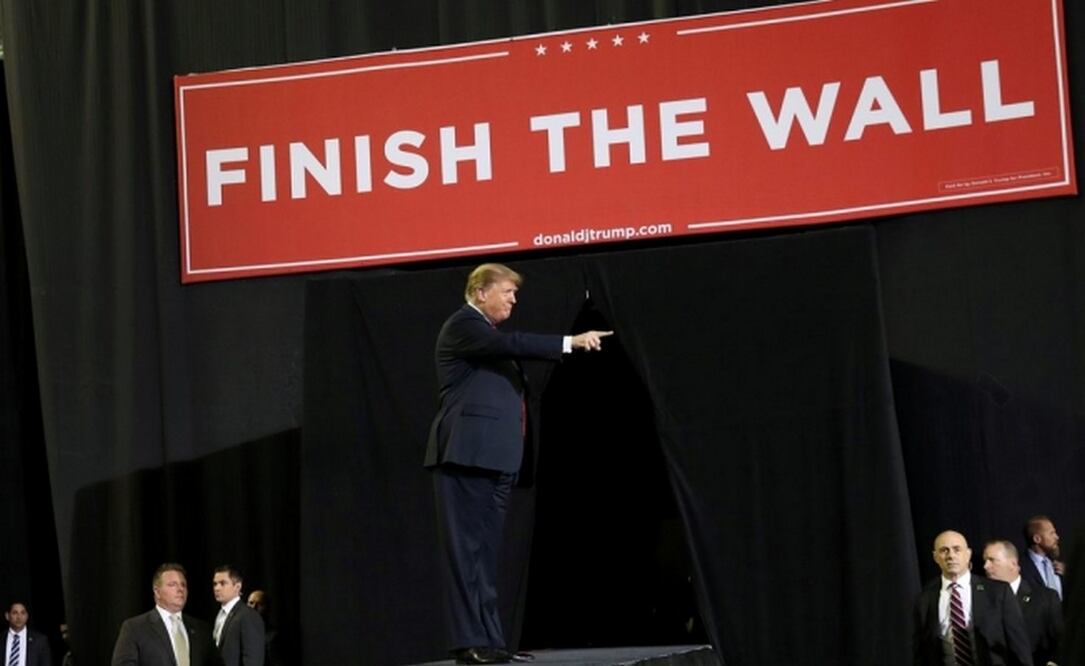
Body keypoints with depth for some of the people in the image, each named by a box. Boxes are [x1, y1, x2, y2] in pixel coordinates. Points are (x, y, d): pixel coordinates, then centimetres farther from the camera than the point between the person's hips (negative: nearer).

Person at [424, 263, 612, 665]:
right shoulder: (464, 324, -6)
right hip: (467, 455, -10)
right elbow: (510, 345, -23)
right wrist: (570, 343, -27)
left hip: (492, 457, 10)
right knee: (466, 550, -9)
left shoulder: (488, 332, 23)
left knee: (485, 553, 9)